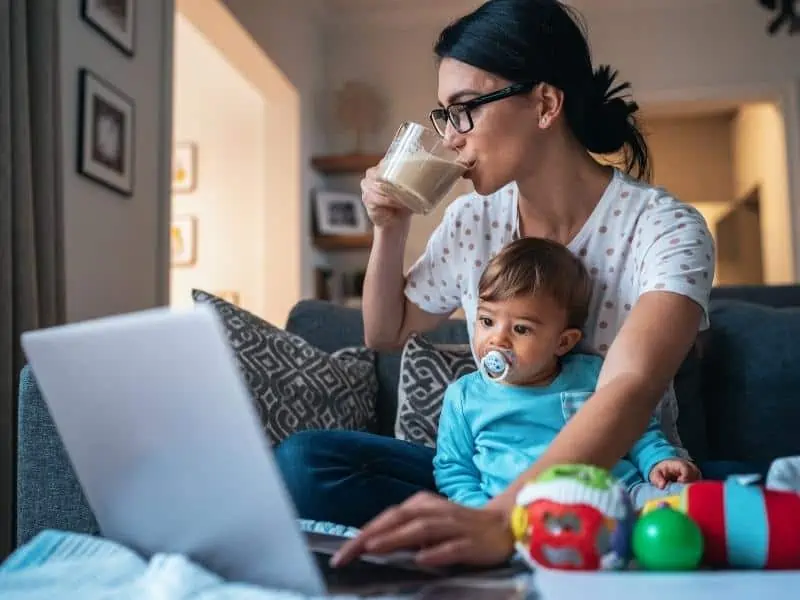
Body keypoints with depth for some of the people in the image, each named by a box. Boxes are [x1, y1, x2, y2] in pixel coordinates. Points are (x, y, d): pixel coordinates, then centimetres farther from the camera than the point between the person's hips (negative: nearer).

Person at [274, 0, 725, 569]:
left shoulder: (664, 227, -15)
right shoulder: (472, 220, 0)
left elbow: (630, 389, -34)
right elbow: (387, 333, 15)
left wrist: (502, 519, -51)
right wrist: (390, 230, -3)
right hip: (495, 476, 5)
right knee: (304, 459, -19)